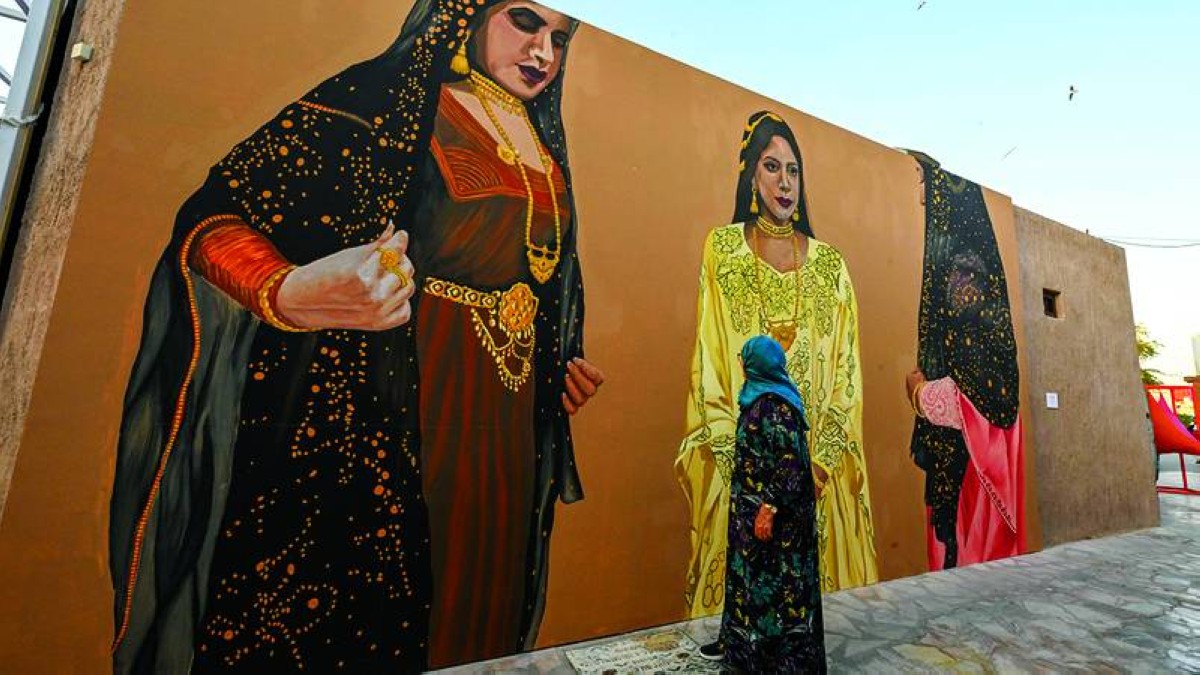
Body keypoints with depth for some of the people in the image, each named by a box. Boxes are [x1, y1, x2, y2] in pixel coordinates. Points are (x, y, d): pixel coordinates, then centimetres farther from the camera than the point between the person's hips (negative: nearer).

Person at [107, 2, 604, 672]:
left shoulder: (547, 147, 15)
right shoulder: (386, 96, -5)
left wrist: (566, 367, 11)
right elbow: (214, 218, -9)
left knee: (469, 607, 17)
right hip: (377, 408, -5)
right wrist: (290, 294, -29)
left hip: (502, 428, 6)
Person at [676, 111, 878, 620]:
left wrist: (821, 458, -6)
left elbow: (846, 368, 5)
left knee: (822, 582, 10)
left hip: (821, 464, 3)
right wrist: (740, 457, -11)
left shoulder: (830, 263, 10)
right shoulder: (722, 247, 2)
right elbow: (709, 357, -4)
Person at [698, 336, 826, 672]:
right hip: (751, 504, 9)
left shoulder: (775, 404, -20)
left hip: (772, 509, -9)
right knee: (747, 570, 18)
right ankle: (739, 640, 33)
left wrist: (768, 508, -24)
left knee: (775, 577, 4)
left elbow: (789, 462, -23)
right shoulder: (758, 398, 8)